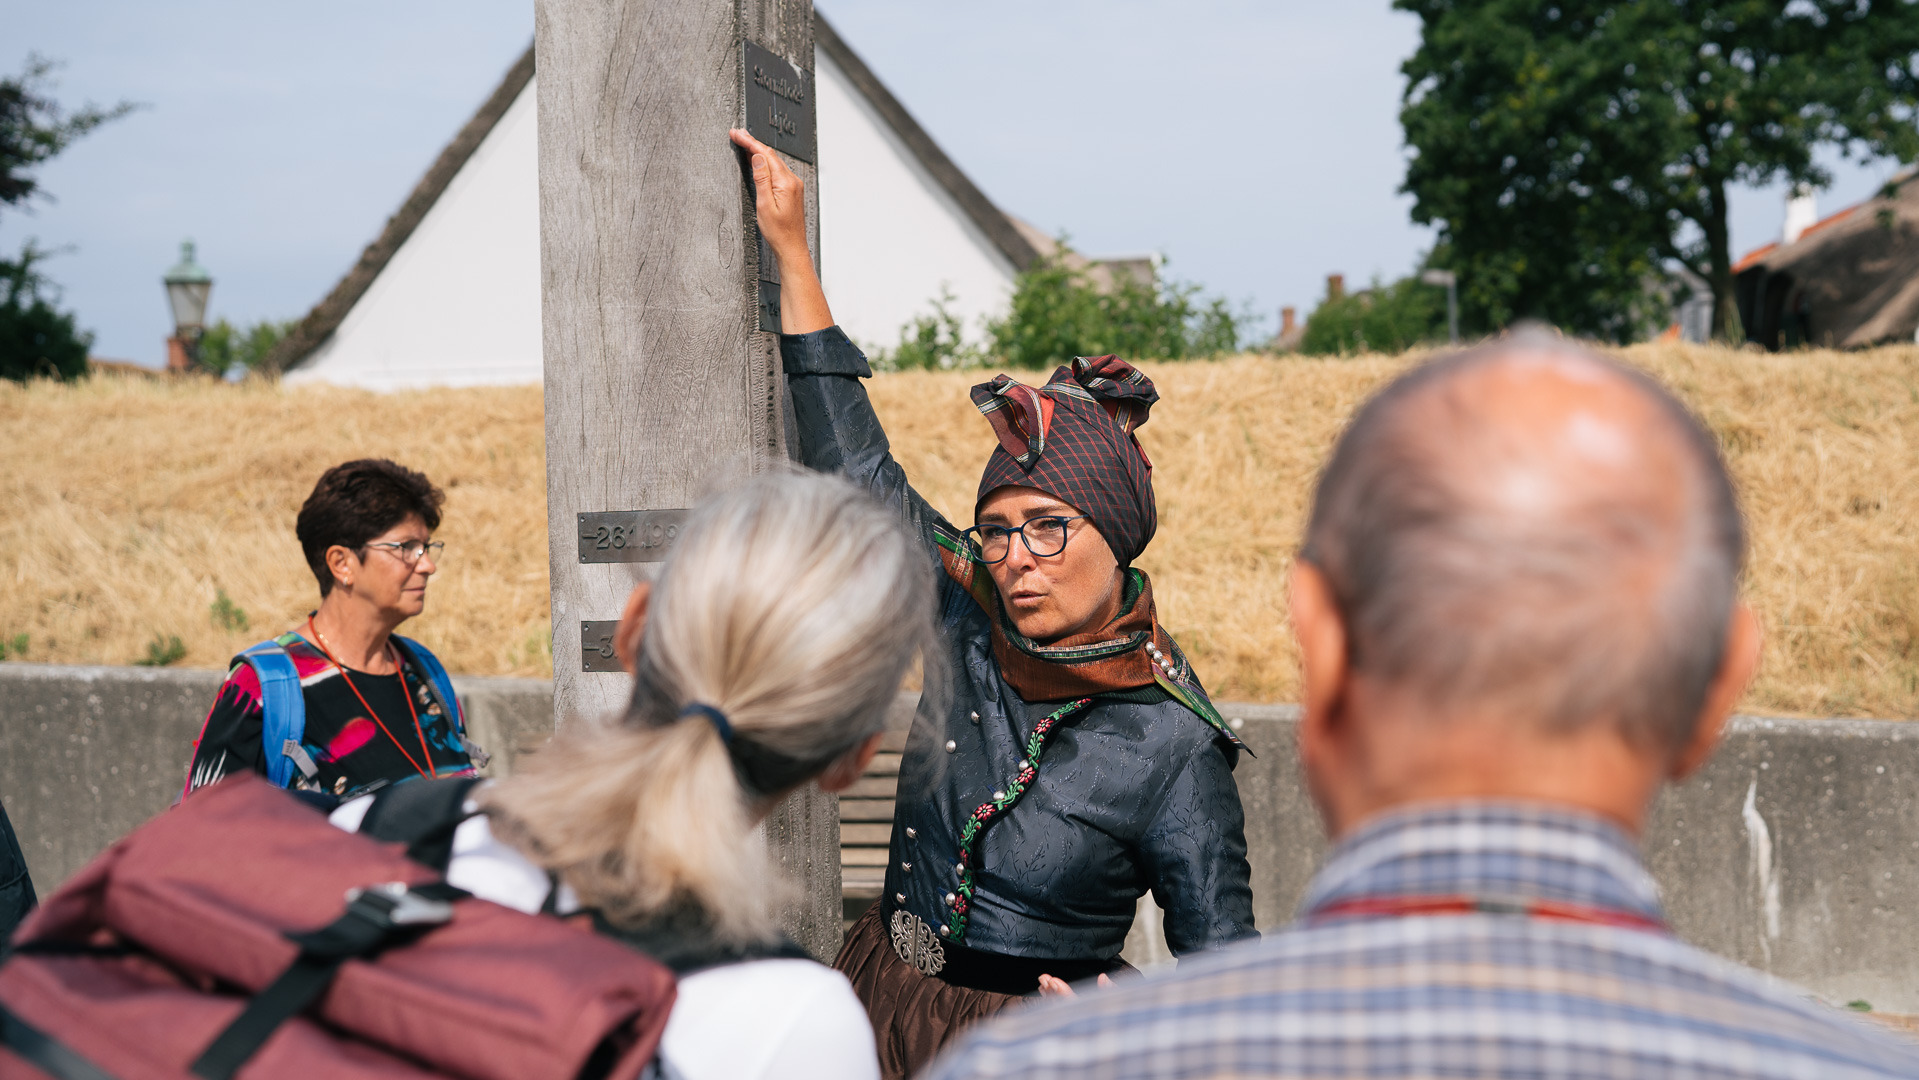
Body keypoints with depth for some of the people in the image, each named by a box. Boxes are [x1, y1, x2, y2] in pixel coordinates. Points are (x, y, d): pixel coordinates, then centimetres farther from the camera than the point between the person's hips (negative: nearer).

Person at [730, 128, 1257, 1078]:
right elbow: (860, 474, 7)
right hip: (883, 1001, 5)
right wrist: (792, 252, 10)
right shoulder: (969, 623, -3)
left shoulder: (1172, 747, -17)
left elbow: (1221, 972, -12)